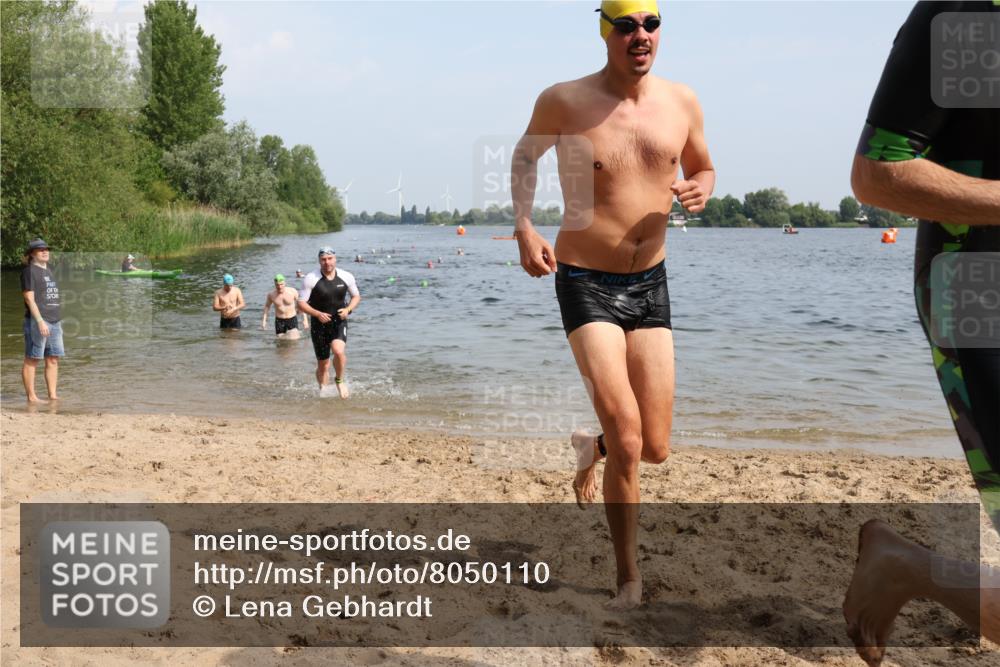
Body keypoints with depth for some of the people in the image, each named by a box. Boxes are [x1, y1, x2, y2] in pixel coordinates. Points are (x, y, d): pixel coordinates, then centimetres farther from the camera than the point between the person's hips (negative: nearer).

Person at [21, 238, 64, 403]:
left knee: (53, 359, 8)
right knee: (31, 359, -2)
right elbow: (29, 298, -13)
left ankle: (52, 395, 12)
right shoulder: (29, 271, -6)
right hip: (37, 321, -8)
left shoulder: (48, 270, 18)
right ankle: (31, 396, 0)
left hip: (55, 321, 8)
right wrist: (40, 321, -20)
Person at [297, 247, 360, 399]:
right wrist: (318, 314, -23)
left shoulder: (346, 277, -3)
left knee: (339, 351, -27)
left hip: (339, 322, 0)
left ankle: (339, 380, 1)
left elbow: (356, 296, 11)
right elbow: (301, 303, -8)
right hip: (319, 325, 0)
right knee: (323, 365, 6)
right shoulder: (311, 279, -10)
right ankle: (323, 391, 30)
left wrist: (348, 309, -9)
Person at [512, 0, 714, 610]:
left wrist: (701, 189, -6)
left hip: (651, 284, 4)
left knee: (656, 449, 3)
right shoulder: (564, 102, -7)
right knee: (627, 439, -14)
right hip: (586, 284, -4)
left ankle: (591, 446, 41)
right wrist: (524, 226, -3)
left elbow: (702, 168, 19)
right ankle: (630, 577, 7)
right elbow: (525, 154, 12)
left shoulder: (682, 102, 2)